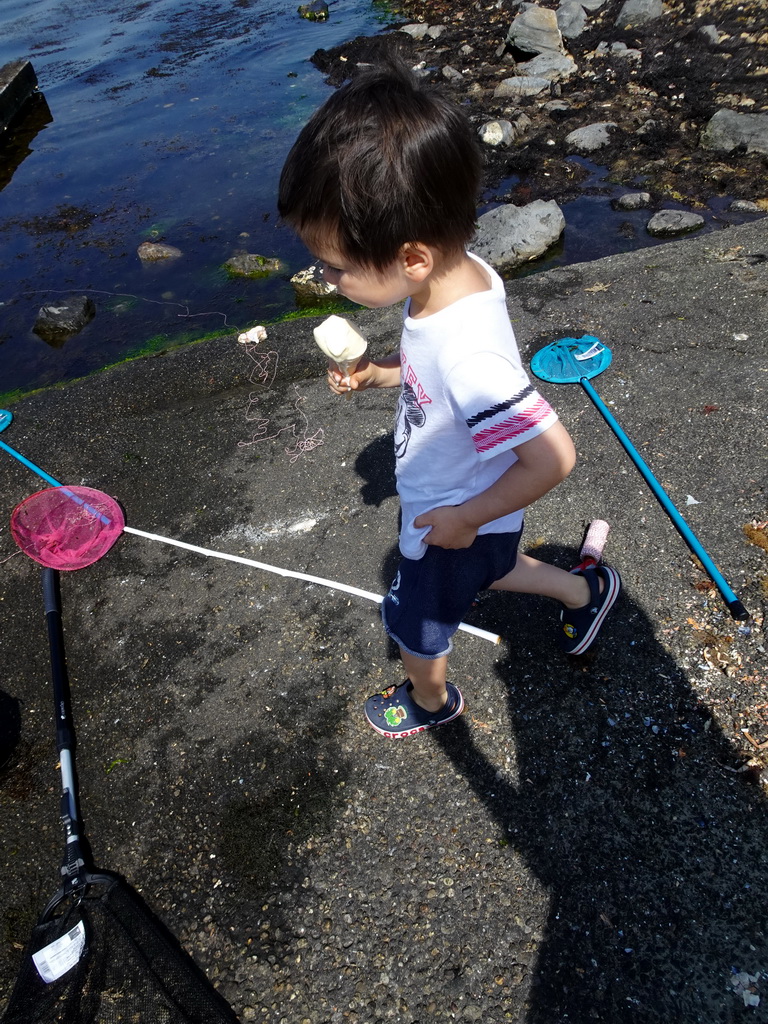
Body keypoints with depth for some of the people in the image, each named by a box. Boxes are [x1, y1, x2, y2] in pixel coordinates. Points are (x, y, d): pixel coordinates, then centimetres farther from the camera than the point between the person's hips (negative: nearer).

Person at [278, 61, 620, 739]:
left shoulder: (469, 355, -42)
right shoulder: (458, 275, -16)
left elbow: (552, 458, -36)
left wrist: (467, 518, -25)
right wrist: (378, 373, -11)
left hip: (454, 523, -7)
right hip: (444, 504, 7)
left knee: (416, 623, 21)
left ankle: (430, 703, 55)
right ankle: (588, 591, 54)